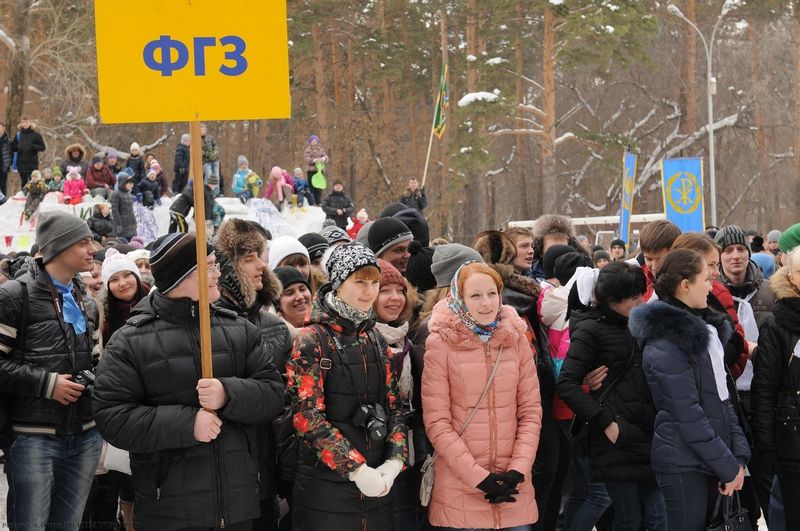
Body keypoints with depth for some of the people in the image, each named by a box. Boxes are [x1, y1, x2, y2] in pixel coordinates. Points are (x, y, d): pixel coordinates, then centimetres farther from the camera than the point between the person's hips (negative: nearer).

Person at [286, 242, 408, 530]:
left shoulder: (378, 343, 13)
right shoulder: (312, 341, -6)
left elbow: (394, 407, 11)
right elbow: (307, 415, -14)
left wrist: (394, 461, -7)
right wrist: (356, 469, -19)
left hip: (376, 484, 6)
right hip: (325, 486, -5)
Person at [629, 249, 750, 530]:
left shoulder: (706, 329, 12)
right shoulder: (665, 341, -15)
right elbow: (688, 414, -18)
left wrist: (739, 454, 5)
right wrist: (728, 465, -16)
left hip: (710, 459, 8)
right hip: (683, 464, -8)